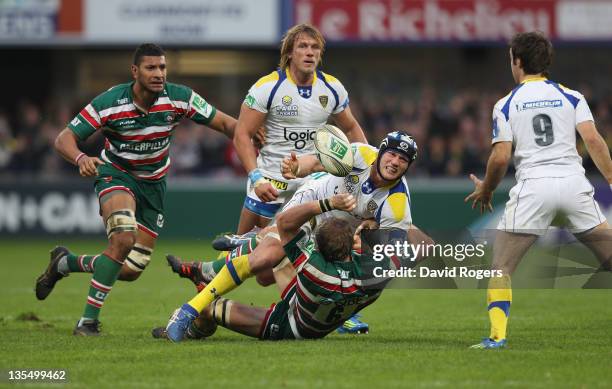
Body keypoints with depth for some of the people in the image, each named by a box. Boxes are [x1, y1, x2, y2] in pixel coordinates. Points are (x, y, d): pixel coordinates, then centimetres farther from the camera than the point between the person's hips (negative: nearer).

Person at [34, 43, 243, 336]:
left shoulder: (179, 98, -17)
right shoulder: (109, 103, -22)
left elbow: (224, 123, -11)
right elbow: (64, 139, -19)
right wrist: (81, 158, -41)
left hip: (153, 184, 4)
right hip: (116, 174, -4)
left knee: (131, 270, 3)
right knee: (124, 238, -34)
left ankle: (65, 262, 30)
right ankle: (88, 320, -25)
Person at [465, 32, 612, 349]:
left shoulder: (506, 105, 6)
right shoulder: (570, 97, 10)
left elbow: (500, 157, 1)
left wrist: (485, 191, 17)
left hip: (533, 188, -2)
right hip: (573, 183, 2)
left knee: (501, 266, 6)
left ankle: (497, 335, -8)